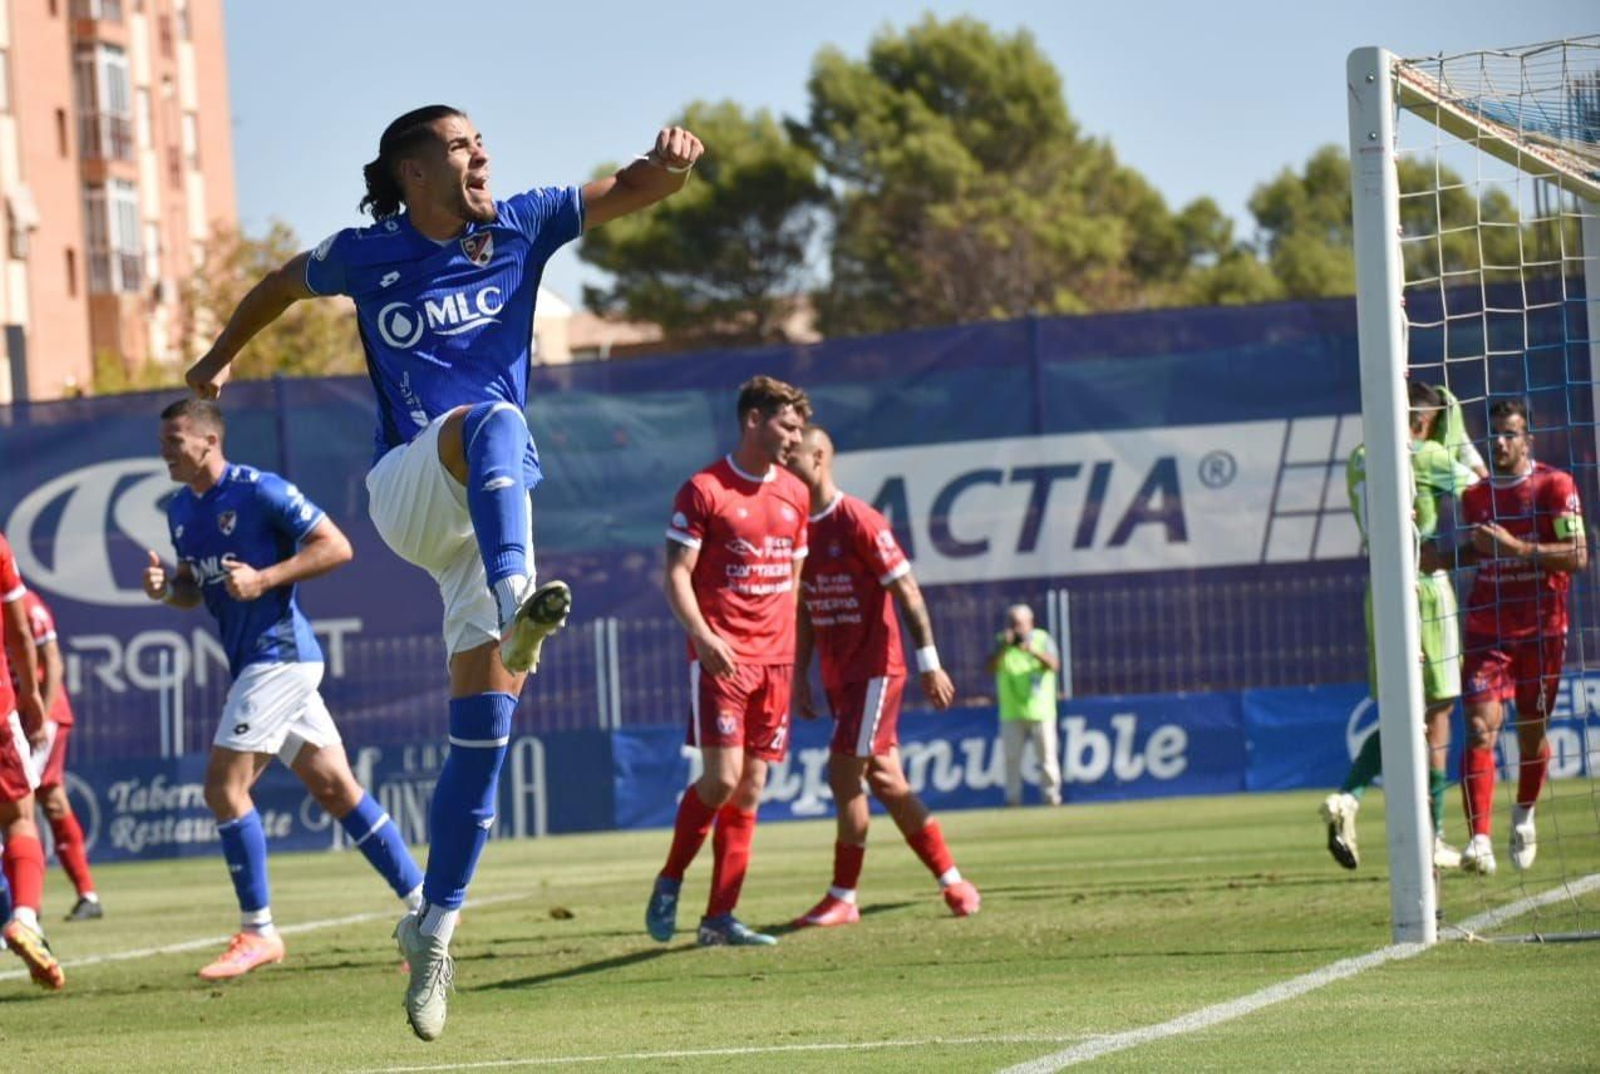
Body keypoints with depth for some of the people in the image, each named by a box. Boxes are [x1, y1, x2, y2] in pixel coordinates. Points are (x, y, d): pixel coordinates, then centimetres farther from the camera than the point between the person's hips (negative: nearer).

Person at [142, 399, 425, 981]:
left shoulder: (260, 491, -12)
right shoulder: (181, 509, 14)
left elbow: (336, 547, -13)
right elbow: (194, 589, 23)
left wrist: (264, 578, -21)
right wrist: (165, 587, 0)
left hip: (280, 654, -9)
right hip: (252, 663, 9)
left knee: (224, 786, -11)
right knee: (336, 789, 8)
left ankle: (258, 932, -4)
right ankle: (423, 904, 11)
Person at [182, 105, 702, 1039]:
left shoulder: (521, 226, 7)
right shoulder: (367, 256, 4)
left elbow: (628, 193, -2)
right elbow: (282, 284, 23)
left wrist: (668, 162, -24)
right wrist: (221, 358, 36)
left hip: (495, 510, 3)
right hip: (407, 491, -3)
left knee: (485, 722, -3)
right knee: (493, 421, -37)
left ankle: (435, 928, 6)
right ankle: (516, 607, -62)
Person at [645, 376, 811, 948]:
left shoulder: (795, 494, 13)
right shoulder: (704, 490, -5)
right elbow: (676, 574, -8)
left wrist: (789, 647, 15)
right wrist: (701, 634, -22)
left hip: (774, 659, 6)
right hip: (721, 657, -6)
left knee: (749, 792, 2)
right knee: (722, 779, -15)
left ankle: (720, 916, 4)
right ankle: (669, 883, 6)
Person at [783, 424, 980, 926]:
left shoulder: (858, 522, -14)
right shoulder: (799, 527, 9)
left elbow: (906, 591, -13)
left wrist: (929, 662, -15)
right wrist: (800, 676, 14)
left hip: (875, 671, -8)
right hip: (838, 676, 8)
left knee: (843, 774, -11)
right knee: (885, 781, 8)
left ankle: (843, 898, -3)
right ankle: (951, 880, 16)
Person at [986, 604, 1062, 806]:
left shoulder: (1042, 639, 3)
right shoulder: (1002, 642, 7)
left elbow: (1054, 665, -12)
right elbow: (991, 668, -6)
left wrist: (1033, 651, -28)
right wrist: (1003, 647, -20)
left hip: (1040, 711, -1)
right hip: (1012, 712, 1)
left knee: (1046, 754, -2)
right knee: (1011, 756, -1)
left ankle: (1051, 794, 5)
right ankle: (1012, 797, 4)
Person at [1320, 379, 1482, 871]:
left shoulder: (1359, 459, 8)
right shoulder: (1430, 457, -9)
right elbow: (1480, 481, 3)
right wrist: (1457, 430, 16)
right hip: (1427, 587, -6)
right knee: (1436, 711, 2)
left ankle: (1347, 797, -10)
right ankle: (1433, 839, 3)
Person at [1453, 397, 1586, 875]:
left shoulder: (1555, 486, -6)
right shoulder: (1474, 495, 8)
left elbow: (1578, 555, -15)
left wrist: (1515, 547, -23)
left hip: (1542, 628, -2)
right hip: (1487, 627, 2)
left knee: (1532, 729, 9)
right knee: (1480, 728, -14)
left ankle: (1524, 815, 37)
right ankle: (1480, 839, -20)